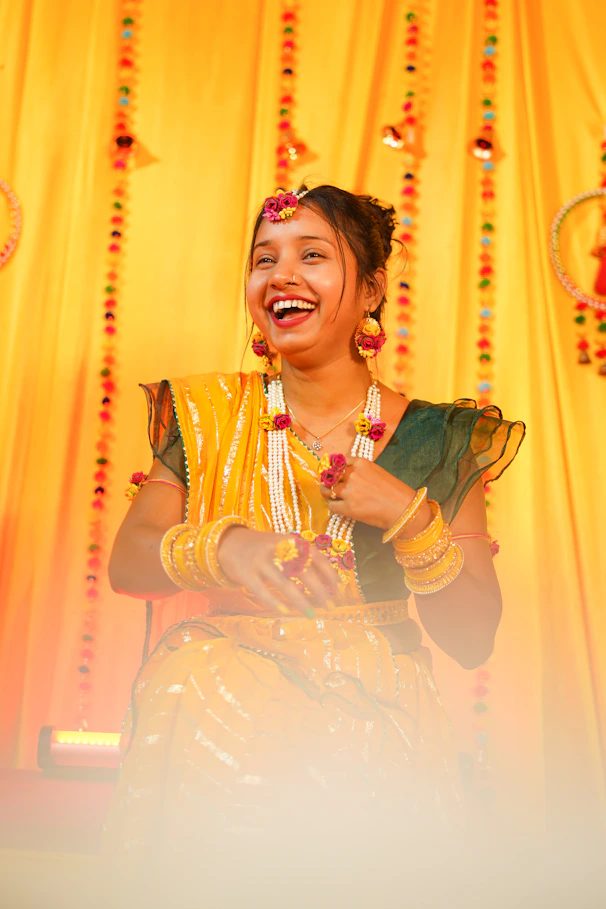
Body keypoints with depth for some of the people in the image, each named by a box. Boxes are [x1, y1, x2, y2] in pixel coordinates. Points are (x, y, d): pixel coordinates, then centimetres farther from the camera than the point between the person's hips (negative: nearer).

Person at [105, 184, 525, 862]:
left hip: (371, 708, -1)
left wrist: (411, 518, -17)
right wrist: (226, 547, -24)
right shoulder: (210, 416, 5)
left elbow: (474, 642, -1)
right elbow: (125, 562, -4)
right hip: (217, 689, 2)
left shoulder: (434, 439, 0)